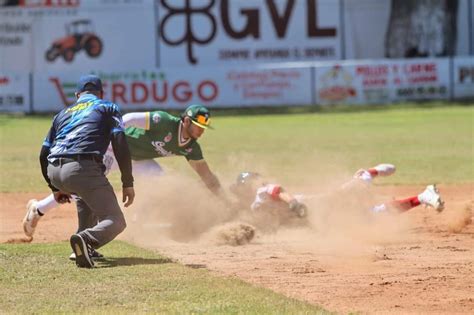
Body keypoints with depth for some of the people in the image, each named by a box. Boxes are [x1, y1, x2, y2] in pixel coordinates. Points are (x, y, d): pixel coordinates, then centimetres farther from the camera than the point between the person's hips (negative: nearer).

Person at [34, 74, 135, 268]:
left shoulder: (63, 113, 30)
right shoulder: (108, 108, 19)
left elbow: (44, 154, 26)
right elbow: (120, 143, 3)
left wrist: (55, 188, 37)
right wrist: (128, 183, 2)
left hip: (54, 172, 5)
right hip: (82, 169, -5)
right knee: (116, 222, -2)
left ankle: (86, 247, 22)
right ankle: (87, 240, -35)